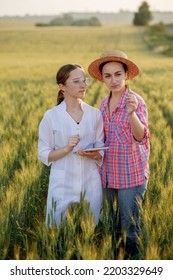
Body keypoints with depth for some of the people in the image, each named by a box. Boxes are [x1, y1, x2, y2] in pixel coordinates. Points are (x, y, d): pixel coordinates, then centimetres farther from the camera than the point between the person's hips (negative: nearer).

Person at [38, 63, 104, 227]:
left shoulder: (95, 114, 3)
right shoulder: (51, 116, -5)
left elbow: (101, 151, 7)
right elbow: (43, 155, -3)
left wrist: (92, 154, -15)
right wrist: (66, 149, -19)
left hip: (91, 182, 2)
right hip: (63, 184, -2)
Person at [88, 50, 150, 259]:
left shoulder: (136, 101, -12)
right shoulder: (104, 103, 7)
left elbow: (141, 137, -24)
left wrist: (131, 113, -40)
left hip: (131, 174, -6)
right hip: (108, 174, 6)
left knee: (130, 227, 3)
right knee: (110, 225, 16)